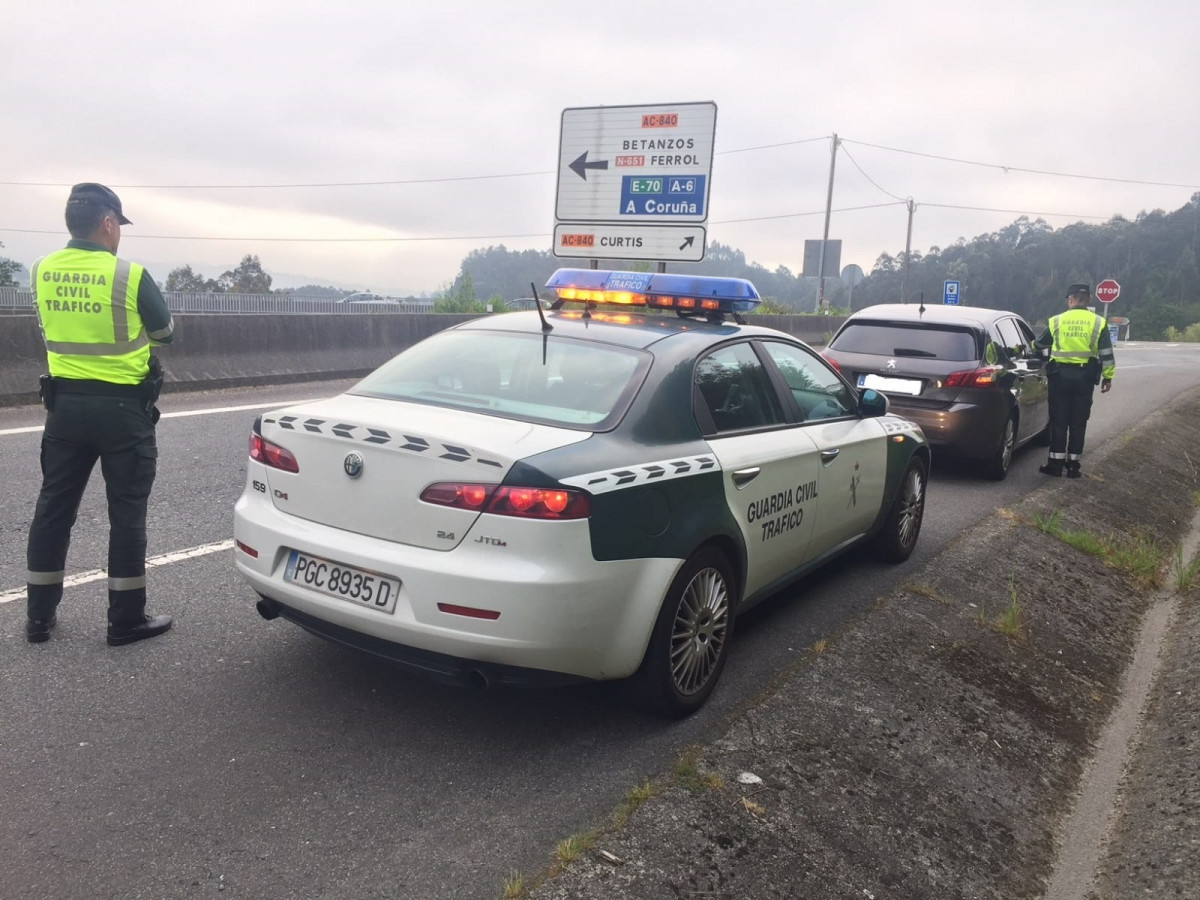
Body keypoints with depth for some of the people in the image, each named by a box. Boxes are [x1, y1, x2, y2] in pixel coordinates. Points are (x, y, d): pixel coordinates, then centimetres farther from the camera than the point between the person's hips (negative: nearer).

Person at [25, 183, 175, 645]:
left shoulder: (41, 271, 1)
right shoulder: (130, 275, -14)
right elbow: (166, 332, 0)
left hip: (65, 403, 5)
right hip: (122, 407, -5)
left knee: (54, 507, 13)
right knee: (126, 513, 4)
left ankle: (39, 616, 22)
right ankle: (126, 619, 10)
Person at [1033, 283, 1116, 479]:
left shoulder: (1057, 321, 1)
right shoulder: (1098, 322, 1)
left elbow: (1040, 344, 17)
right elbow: (1106, 353, 0)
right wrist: (1108, 376, 8)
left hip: (1060, 374, -1)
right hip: (1085, 376, 1)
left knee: (1058, 421, 5)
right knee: (1078, 422, 6)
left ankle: (1056, 463, 5)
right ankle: (1073, 465, 9)